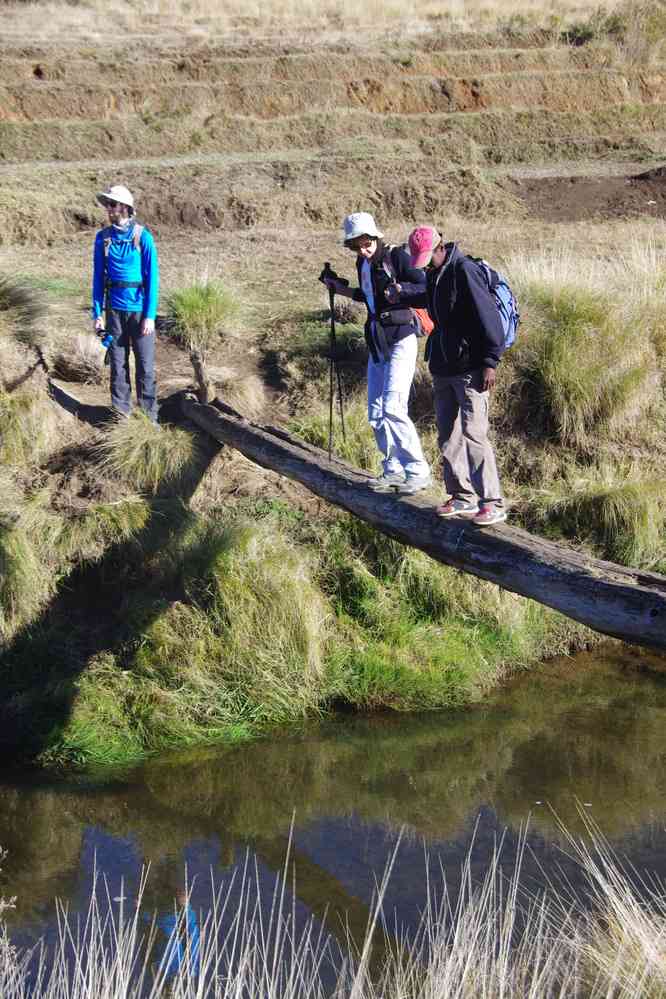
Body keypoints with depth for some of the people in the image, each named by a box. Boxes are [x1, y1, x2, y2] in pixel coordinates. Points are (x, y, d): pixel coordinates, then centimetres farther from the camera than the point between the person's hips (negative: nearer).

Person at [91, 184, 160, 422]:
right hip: (115, 310, 3)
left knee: (145, 365, 2)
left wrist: (150, 316, -13)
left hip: (140, 309, -3)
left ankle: (150, 417, 11)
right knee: (117, 363, 7)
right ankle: (121, 414, 16)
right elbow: (98, 277, 6)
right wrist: (97, 313, 1)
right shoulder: (102, 238, 2)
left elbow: (152, 278, -9)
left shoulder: (143, 237, -8)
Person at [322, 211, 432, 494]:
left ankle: (418, 471, -12)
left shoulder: (396, 256, -11)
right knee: (376, 412, 9)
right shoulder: (363, 264, 12)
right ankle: (393, 469, 18)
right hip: (377, 342, 9)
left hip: (400, 338, -9)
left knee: (392, 408, -17)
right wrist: (343, 290, 23)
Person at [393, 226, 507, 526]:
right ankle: (463, 497, 21)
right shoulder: (434, 274, 11)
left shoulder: (464, 270, -17)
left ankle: (493, 503, -11)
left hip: (470, 368, -9)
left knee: (473, 433, -13)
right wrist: (402, 293, 23)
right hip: (443, 367, 9)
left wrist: (490, 361, -21)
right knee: (447, 435, 12)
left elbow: (488, 317, -20)